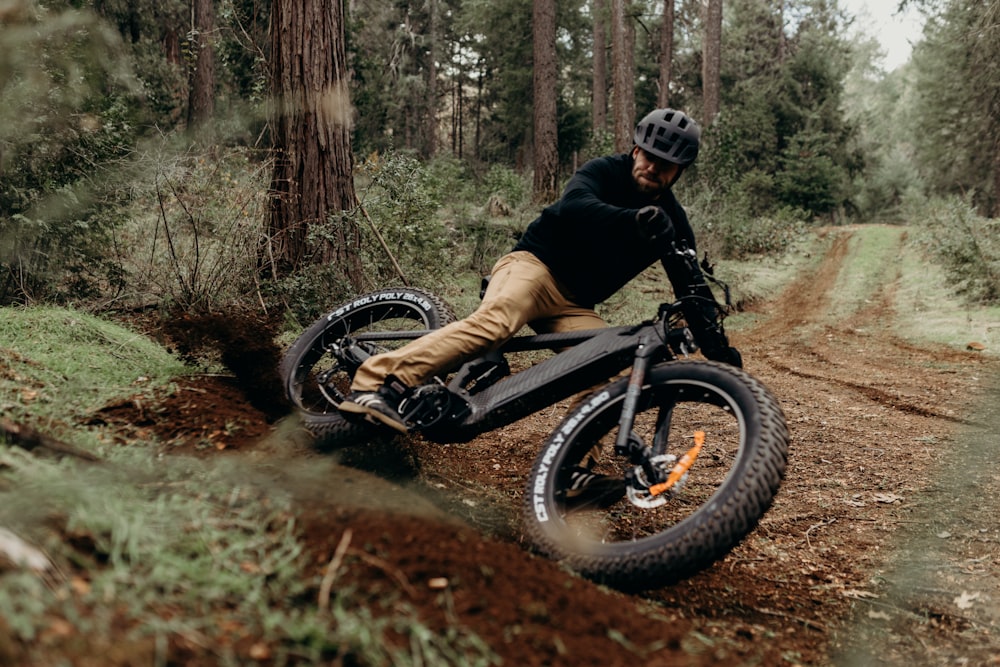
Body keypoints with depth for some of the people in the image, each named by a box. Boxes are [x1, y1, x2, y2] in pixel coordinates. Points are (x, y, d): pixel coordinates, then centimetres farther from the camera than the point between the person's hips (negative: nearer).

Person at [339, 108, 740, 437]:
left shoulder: (672, 222, 7)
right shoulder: (605, 173, -7)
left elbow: (693, 289, 4)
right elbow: (573, 206, -29)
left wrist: (720, 353, -8)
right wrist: (634, 219, -47)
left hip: (574, 306, 6)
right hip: (535, 264, -6)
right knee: (494, 321, -36)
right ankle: (374, 384, -47)